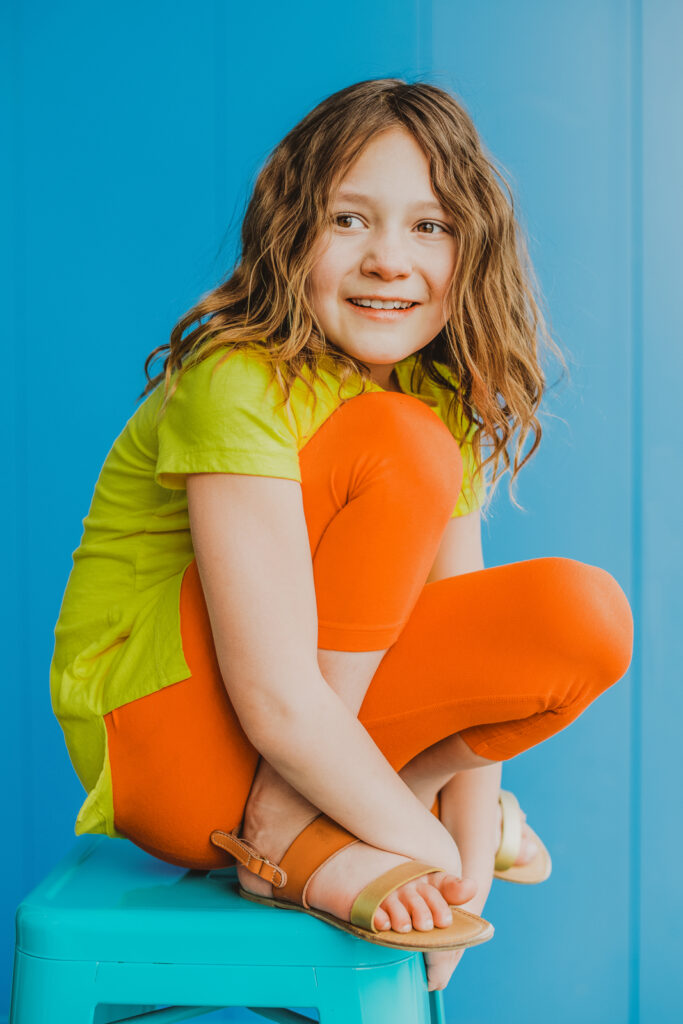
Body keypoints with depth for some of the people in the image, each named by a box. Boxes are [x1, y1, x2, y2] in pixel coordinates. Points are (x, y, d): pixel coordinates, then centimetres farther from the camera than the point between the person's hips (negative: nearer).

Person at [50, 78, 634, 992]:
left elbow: (466, 654, 0)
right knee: (400, 444, -24)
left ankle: (332, 813, -2)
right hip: (159, 735, -6)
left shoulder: (448, 402, 2)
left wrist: (474, 857, -7)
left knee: (586, 618, -14)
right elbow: (276, 702, -27)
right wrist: (425, 845, -20)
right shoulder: (237, 385, -21)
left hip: (318, 744, 7)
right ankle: (292, 838, -20)